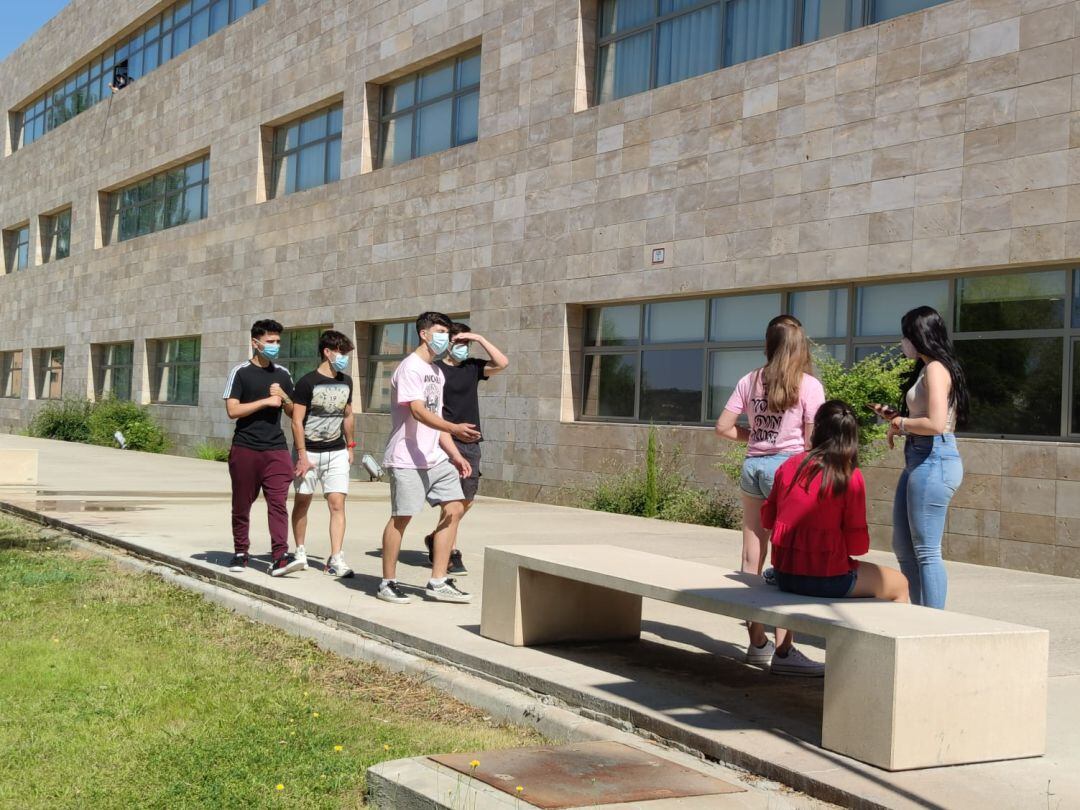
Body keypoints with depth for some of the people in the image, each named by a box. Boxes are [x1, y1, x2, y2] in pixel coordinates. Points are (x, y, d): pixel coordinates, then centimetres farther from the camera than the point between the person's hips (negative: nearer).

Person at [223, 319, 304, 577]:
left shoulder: (282, 374, 13)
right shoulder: (241, 372, 0)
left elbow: (293, 412, 19)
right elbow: (232, 410, -10)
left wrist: (284, 397, -2)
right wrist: (266, 401, -13)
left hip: (276, 449, 2)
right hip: (245, 449, -2)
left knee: (278, 503, -9)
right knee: (242, 504, 7)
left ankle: (280, 557, -15)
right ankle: (240, 553, 20)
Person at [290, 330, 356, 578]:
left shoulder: (346, 382, 7)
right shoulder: (308, 382, -11)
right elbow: (297, 421, -12)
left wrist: (350, 446, 18)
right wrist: (302, 455, -16)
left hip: (336, 452, 4)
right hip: (309, 451, -4)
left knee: (337, 504, -7)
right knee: (302, 502, 9)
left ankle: (336, 559, -9)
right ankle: (300, 551, 25)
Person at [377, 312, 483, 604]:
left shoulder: (437, 371, 18)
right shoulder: (410, 368, -11)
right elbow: (418, 412, -24)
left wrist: (455, 454, 13)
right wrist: (454, 428, -37)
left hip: (436, 458, 9)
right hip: (408, 459, -9)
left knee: (454, 509, 2)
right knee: (401, 517, -3)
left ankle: (438, 582, 7)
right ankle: (388, 583, 10)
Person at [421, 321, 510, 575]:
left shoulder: (472, 367, 11)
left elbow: (502, 363, -2)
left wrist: (480, 339, -6)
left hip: (471, 442, 6)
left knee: (468, 498, 11)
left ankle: (436, 539, 30)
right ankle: (450, 553, -1)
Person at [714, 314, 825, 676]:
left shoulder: (750, 381, 6)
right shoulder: (809, 386, -8)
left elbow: (723, 427, 5)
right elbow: (812, 441, -10)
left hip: (753, 465, 5)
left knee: (752, 558, 11)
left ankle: (758, 642, 22)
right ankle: (783, 649, -3)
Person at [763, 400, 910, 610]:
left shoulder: (788, 466, 0)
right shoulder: (850, 477, -13)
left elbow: (766, 519, 10)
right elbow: (858, 545, -11)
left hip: (783, 575, 6)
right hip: (827, 581, -6)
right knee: (899, 584, 18)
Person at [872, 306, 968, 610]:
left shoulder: (935, 369, -12)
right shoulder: (926, 369, 18)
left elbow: (936, 424, -23)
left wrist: (900, 423, -9)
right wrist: (895, 416, 14)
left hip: (933, 461, -11)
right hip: (919, 461, 11)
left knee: (926, 551, -6)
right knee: (903, 547, 15)